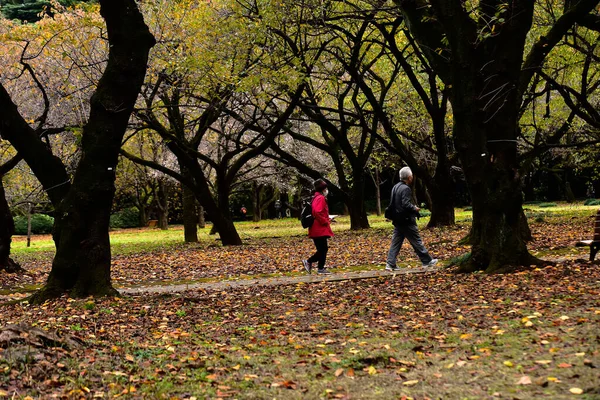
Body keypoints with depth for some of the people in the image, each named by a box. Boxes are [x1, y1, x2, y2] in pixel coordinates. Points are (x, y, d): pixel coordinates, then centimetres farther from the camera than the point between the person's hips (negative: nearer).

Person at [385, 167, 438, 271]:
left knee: (395, 242, 7)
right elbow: (406, 205, -25)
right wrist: (415, 209, -9)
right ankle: (427, 261, 13)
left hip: (397, 221, 8)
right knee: (416, 241, 3)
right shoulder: (406, 189, -18)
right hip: (407, 221, -8)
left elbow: (391, 204, 18)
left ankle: (390, 264, 2)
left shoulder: (395, 187, 11)